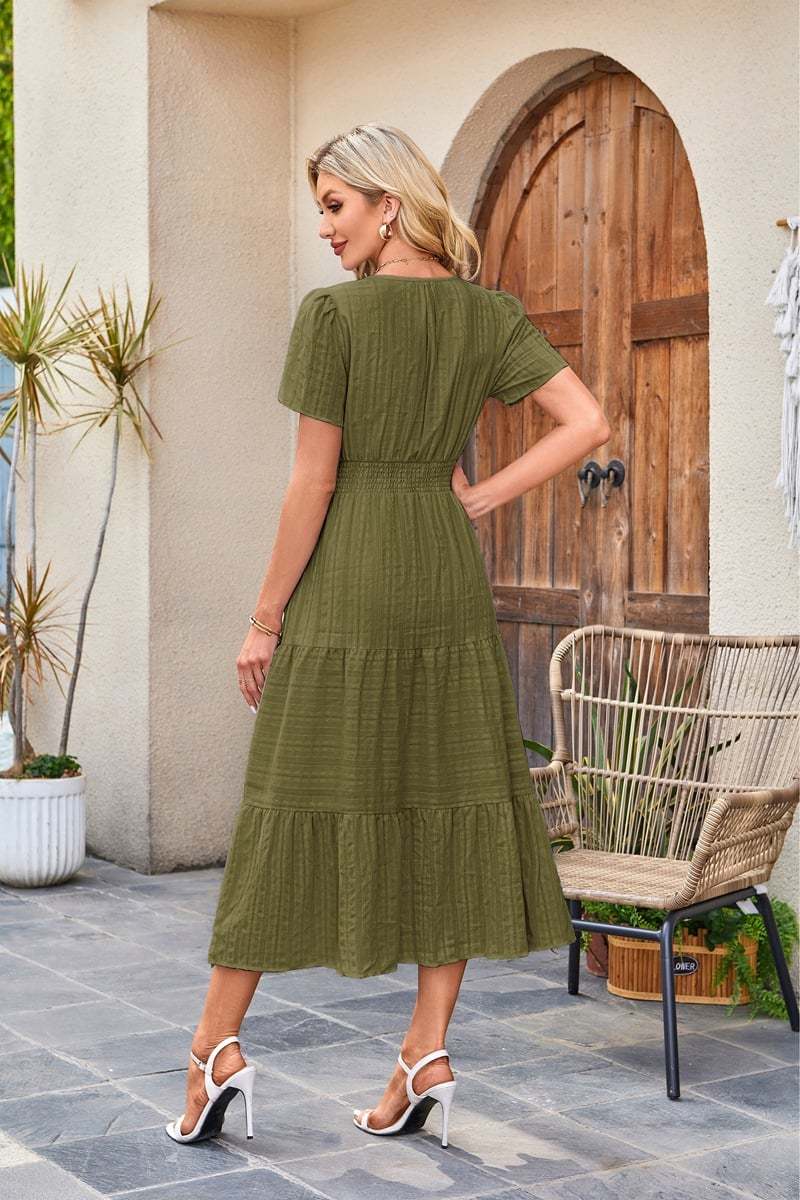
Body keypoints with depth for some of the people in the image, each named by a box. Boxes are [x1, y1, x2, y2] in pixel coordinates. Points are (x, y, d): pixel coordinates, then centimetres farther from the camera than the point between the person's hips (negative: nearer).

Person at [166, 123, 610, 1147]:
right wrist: (481, 499, 4)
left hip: (346, 584, -4)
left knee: (297, 800, 2)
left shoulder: (334, 312, -9)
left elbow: (314, 481, -10)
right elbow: (589, 423, -1)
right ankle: (428, 1051, 11)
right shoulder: (489, 312, 6)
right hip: (449, 582, 5)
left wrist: (265, 618, -4)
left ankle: (217, 1047, 10)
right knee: (449, 800, 7)